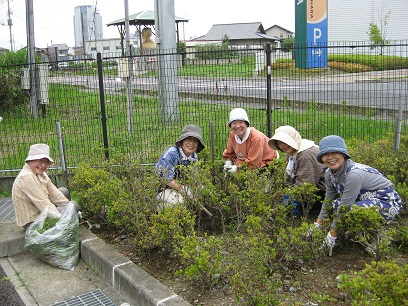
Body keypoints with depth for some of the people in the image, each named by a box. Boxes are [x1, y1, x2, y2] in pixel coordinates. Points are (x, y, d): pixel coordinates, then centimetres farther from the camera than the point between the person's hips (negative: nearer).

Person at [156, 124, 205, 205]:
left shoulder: (194, 157, 0)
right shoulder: (171, 153, -23)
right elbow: (167, 179, -25)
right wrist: (185, 190, -29)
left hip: (178, 186, 7)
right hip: (161, 188, -7)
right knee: (179, 200, -32)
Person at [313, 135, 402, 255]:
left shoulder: (354, 174, -32)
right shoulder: (330, 173, -6)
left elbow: (344, 208, -27)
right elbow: (328, 200, 6)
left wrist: (332, 234, -20)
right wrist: (318, 225, 7)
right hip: (365, 199, 8)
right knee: (335, 205, -12)